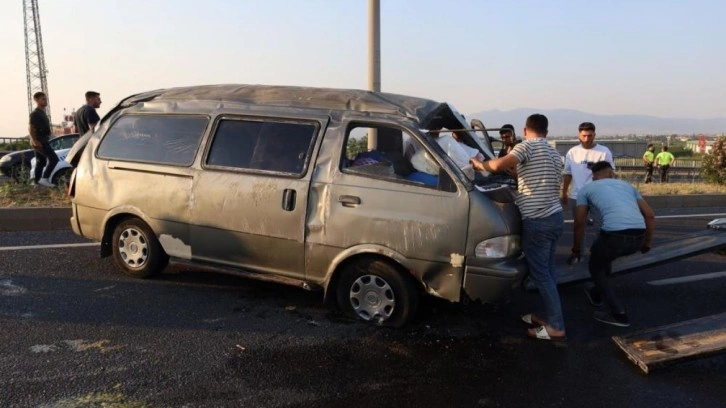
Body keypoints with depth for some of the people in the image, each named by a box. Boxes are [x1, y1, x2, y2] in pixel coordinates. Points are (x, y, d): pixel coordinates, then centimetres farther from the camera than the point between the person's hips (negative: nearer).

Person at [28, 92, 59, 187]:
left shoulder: (42, 113, 18)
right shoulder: (35, 113, -11)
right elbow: (30, 128, -18)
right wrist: (35, 141, -23)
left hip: (43, 141, 10)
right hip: (39, 142, -10)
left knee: (40, 162, 11)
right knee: (54, 158, -14)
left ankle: (36, 181, 15)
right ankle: (45, 178, -14)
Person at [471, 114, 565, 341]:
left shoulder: (527, 146, -8)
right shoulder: (554, 154, 18)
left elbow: (499, 165, -23)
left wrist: (480, 165, -4)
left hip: (537, 220, -8)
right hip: (555, 216, 9)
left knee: (540, 274, -1)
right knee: (547, 271, 17)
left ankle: (556, 327, 3)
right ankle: (549, 317, 26)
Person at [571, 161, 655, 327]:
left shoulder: (586, 189, 20)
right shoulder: (627, 185, 30)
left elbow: (579, 223, 16)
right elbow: (650, 215, 24)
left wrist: (576, 248, 30)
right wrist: (646, 243, 34)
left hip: (615, 234, -5)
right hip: (638, 236, 5)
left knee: (595, 266, 25)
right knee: (604, 255, 36)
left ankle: (618, 314, 16)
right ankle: (597, 293, 54)